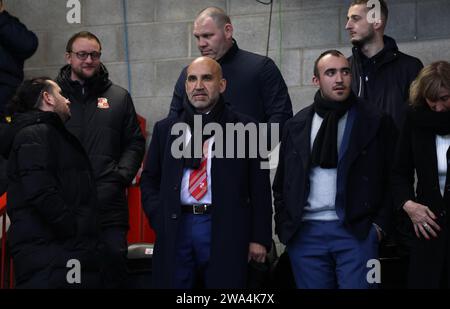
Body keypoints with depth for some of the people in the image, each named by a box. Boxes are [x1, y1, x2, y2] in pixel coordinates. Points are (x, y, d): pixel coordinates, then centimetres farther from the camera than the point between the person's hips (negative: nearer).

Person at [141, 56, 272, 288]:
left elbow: (259, 188, 1)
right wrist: (159, 220, 1)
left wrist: (259, 238, -3)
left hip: (225, 230, -2)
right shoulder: (165, 129, 14)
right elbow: (149, 180, 17)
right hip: (175, 229, 3)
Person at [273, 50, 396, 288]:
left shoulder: (376, 122, 3)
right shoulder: (296, 126, 11)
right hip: (305, 233, 3)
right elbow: (282, 183, 14)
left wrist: (380, 224, -5)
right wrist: (284, 225, 5)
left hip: (356, 232, -2)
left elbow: (392, 178, 2)